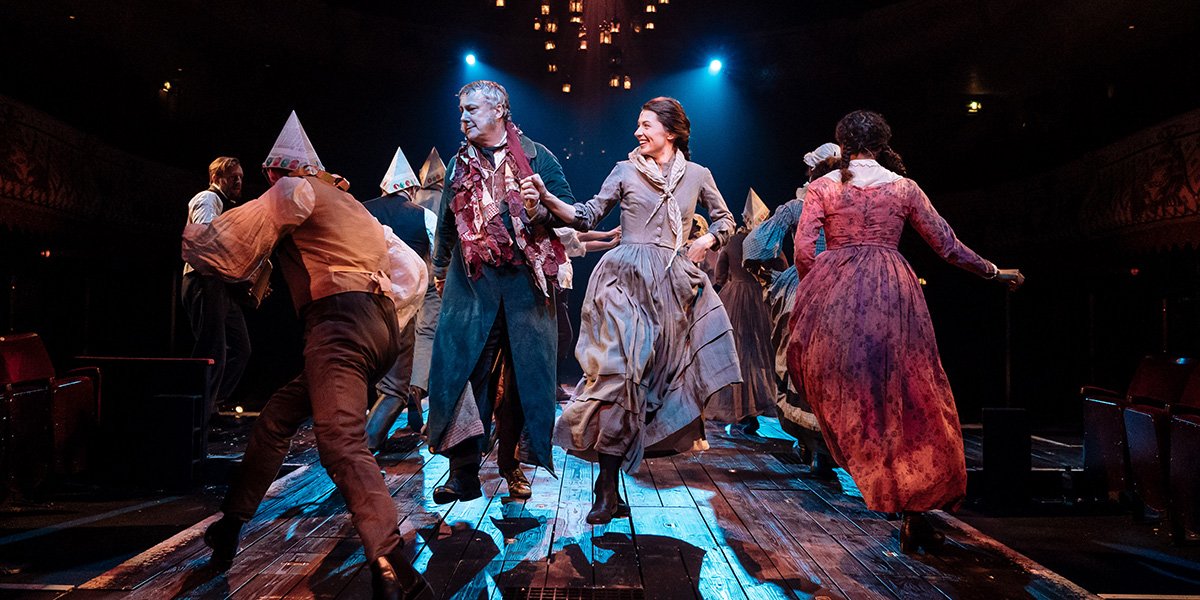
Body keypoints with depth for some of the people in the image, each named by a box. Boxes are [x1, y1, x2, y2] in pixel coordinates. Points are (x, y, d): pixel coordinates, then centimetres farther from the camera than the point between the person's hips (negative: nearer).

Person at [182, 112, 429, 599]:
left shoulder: (295, 189, 8)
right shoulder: (352, 207, 33)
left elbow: (226, 246, 2)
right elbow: (414, 271, 32)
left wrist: (189, 236, 24)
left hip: (340, 324, -9)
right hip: (379, 329, 9)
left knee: (340, 442, -25)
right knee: (277, 418, 21)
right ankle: (229, 528, 32)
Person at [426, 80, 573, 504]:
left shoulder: (534, 155, 7)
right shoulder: (461, 161, 17)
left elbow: (568, 207, 6)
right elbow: (447, 221, 25)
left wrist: (542, 208, -14)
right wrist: (439, 269, 28)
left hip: (525, 278, -2)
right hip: (472, 279, 2)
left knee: (524, 369, 1)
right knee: (464, 367, -6)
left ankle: (513, 465, 13)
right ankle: (464, 470, 0)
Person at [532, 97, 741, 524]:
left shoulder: (697, 175, 11)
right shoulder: (626, 171, 6)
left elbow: (725, 219, 21)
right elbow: (588, 217, 2)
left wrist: (708, 240, 1)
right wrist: (548, 199, -12)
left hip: (674, 284, 3)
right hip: (627, 279, -2)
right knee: (618, 371, -12)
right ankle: (608, 490, -7)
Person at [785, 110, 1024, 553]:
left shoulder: (822, 187, 8)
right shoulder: (904, 187, 11)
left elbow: (803, 249, -2)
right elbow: (947, 246, 13)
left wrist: (813, 292, 15)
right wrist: (995, 272, 27)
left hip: (834, 297, -1)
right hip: (893, 294, 1)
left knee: (848, 396, 16)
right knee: (908, 401, 6)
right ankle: (915, 512, 6)